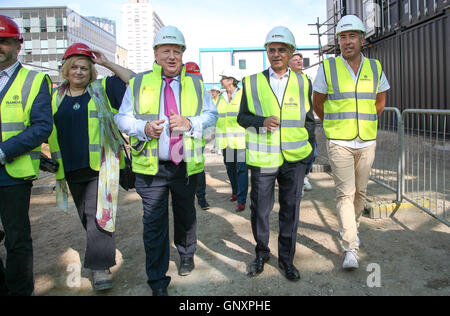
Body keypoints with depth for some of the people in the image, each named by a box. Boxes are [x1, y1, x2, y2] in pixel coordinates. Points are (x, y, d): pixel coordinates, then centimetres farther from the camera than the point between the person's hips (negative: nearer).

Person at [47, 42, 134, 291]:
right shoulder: (55, 97, 13)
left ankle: (99, 267, -6)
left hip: (100, 164, -4)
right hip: (72, 167, 4)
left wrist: (107, 64, -3)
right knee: (85, 216, 12)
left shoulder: (102, 90, 6)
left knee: (98, 213, -11)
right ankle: (101, 253, 29)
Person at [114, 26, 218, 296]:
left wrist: (190, 123, -15)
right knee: (154, 222, 2)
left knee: (186, 215, 18)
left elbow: (211, 115, 5)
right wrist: (143, 128, -15)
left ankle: (187, 256, 44)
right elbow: (122, 118, 6)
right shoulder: (139, 83, 6)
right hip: (151, 166, -1)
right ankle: (157, 280, 17)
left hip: (186, 166, 1)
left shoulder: (196, 83, 8)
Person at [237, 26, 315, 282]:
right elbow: (242, 117, 5)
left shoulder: (303, 83, 8)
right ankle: (262, 253, 30)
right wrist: (262, 122, -14)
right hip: (262, 158, -1)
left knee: (290, 209, 9)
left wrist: (311, 147, 10)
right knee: (260, 210, 6)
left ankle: (286, 258, 27)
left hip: (295, 158, 1)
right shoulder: (252, 83, 3)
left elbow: (309, 119, 15)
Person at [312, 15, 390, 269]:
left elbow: (381, 102, 20)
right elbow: (317, 104, 7)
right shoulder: (328, 68, -3)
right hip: (339, 143, -3)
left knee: (360, 191, 13)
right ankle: (351, 249, -5)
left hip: (367, 142, 3)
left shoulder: (375, 68, 6)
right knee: (345, 193, -8)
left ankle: (352, 227, 38)